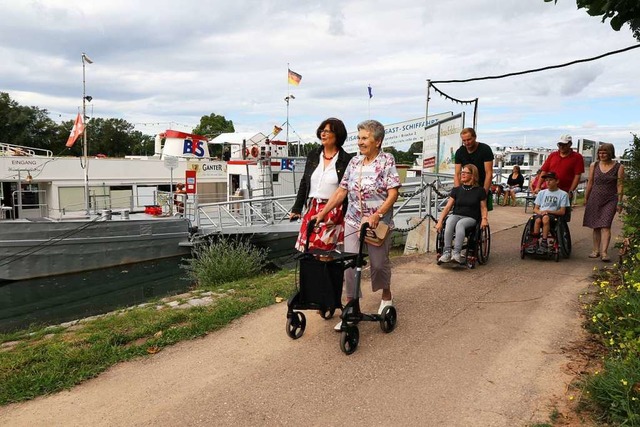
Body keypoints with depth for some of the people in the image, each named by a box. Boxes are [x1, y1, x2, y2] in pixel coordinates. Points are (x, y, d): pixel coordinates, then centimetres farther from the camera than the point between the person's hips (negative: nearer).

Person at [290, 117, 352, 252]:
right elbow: (304, 183, 14)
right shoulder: (313, 155, 10)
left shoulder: (346, 160, -4)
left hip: (334, 212, -4)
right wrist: (297, 209, 12)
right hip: (312, 209, 4)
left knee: (325, 251, -4)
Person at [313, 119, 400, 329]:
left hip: (378, 222, -4)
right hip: (353, 221, 4)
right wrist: (322, 213, 2)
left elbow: (393, 193, -12)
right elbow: (342, 191, 8)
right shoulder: (354, 161, 8)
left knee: (379, 263, 9)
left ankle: (386, 296, 38)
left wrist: (377, 215, -24)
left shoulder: (387, 160, -6)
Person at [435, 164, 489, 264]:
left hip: (471, 218, -2)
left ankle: (456, 253, -43)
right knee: (449, 222, -34)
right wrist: (440, 221, -3)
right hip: (456, 215, 2)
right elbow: (448, 207, 8)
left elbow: (483, 208, 9)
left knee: (460, 224, -37)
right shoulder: (456, 190, 12)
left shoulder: (479, 190, 5)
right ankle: (446, 252, -39)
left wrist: (484, 218, -11)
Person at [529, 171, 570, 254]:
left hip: (553, 216, -3)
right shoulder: (542, 193, 21)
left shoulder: (563, 194, 9)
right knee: (538, 220, -34)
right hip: (540, 214, 3)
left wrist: (548, 211, -12)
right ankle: (535, 243, -34)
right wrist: (540, 212, -7)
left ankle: (544, 243, -38)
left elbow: (562, 211, 2)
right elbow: (535, 209, 17)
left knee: (546, 218, -39)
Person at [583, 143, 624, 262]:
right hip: (595, 199, 3)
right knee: (596, 226, 5)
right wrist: (586, 198, 13)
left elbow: (619, 186, -2)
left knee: (605, 226, -12)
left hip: (610, 200, -3)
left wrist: (619, 203, -5)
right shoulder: (594, 166, 7)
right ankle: (596, 250, 14)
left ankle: (604, 252, -14)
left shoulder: (619, 167, -1)